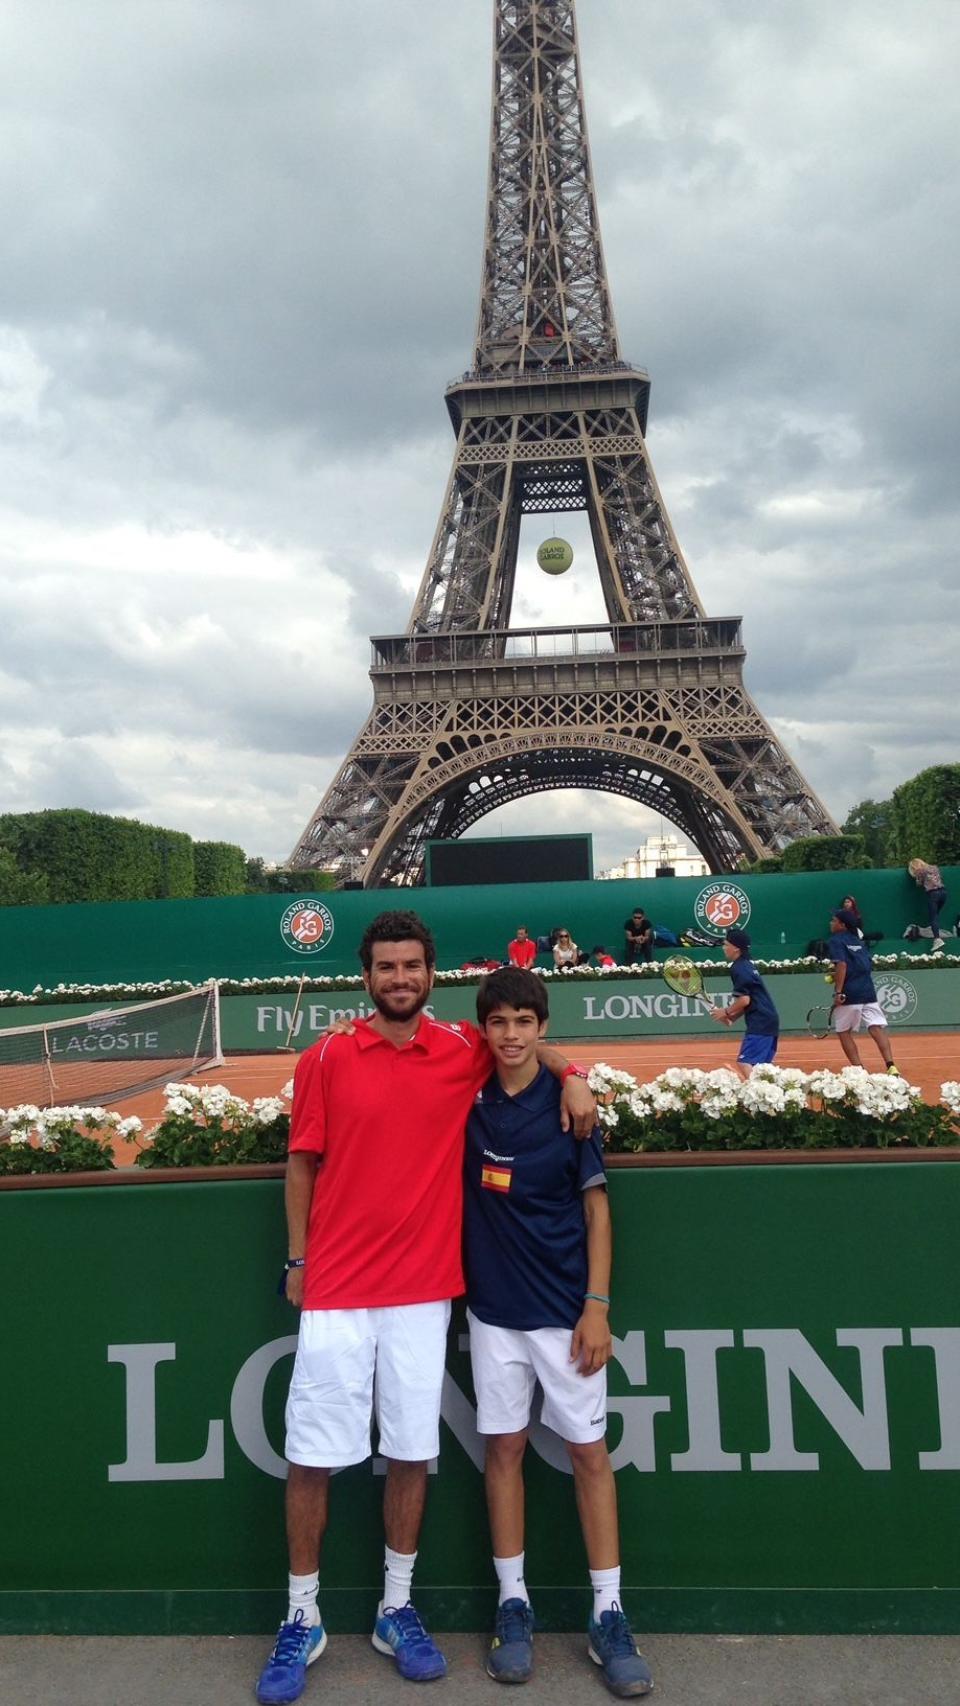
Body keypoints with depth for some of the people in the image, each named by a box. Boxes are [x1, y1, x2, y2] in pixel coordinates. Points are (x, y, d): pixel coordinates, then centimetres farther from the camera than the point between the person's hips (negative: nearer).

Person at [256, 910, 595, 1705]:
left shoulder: (464, 1051, 0)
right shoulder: (326, 1058, -4)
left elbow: (525, 1040, 18)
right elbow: (302, 1164, 2)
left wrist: (571, 1075, -1)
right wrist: (297, 1260, 2)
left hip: (424, 1289, 2)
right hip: (337, 1290, -1)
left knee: (412, 1451, 11)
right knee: (312, 1455, 5)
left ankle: (397, 1611, 30)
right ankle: (302, 1623, 25)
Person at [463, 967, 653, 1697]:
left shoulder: (567, 1102, -9)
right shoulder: (469, 1097, -2)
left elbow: (596, 1207, -5)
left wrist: (597, 1306, -9)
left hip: (564, 1308, -2)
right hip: (494, 1307, 2)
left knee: (588, 1450, 5)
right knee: (504, 1445, 9)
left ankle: (609, 1615, 17)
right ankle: (514, 1604, 24)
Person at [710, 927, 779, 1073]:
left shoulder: (738, 969, -13)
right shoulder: (747, 964, 16)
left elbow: (744, 1000, -19)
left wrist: (725, 1012, -5)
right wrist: (731, 1017, 14)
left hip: (759, 1023, -10)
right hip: (769, 1020, 10)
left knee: (745, 1063, -13)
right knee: (762, 1065, 14)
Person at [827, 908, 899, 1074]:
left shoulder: (836, 941, -4)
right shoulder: (858, 940, 18)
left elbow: (841, 965, -17)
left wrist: (838, 992, -19)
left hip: (849, 994, -6)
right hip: (868, 991, 6)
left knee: (844, 1032, 9)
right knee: (877, 1029, -1)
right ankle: (891, 1067, -13)